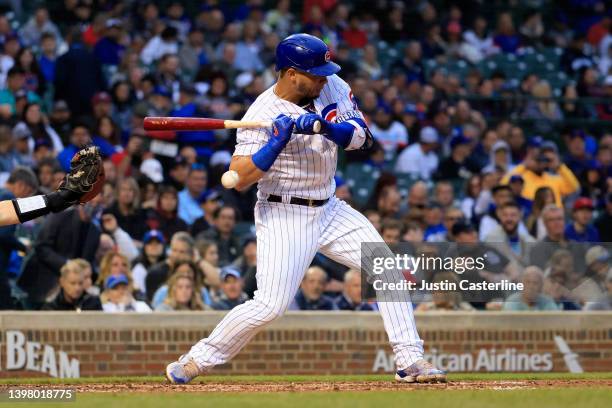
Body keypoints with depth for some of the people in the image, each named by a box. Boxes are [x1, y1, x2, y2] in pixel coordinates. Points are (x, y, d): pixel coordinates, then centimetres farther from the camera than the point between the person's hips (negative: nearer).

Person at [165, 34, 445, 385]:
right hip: (284, 215, -6)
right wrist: (277, 142, -33)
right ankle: (195, 361, -1)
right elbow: (240, 178, -24)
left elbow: (362, 136, -7)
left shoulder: (332, 87, -2)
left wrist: (325, 128, -25)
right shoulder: (262, 115, -18)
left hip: (330, 209, 7)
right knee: (271, 305, -16)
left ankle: (410, 360, 3)